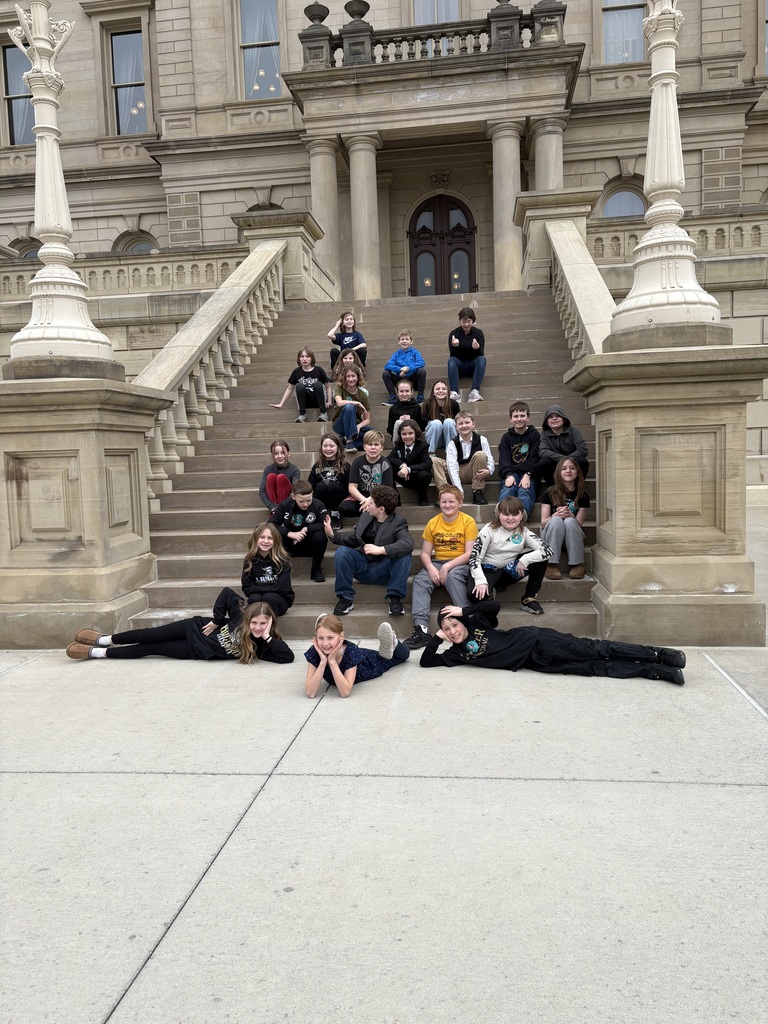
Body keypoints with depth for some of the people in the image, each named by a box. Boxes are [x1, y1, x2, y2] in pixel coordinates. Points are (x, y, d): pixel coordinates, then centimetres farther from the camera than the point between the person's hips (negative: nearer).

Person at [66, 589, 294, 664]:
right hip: (197, 629, 0)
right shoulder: (241, 614, -19)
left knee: (151, 649, 4)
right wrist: (215, 620, -11)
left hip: (201, 651, 0)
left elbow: (287, 656, -29)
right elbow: (227, 592, -9)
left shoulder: (262, 644, -19)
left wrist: (269, 637, -35)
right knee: (152, 635, 2)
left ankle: (99, 652, 21)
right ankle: (104, 639, 31)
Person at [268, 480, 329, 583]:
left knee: (320, 536, -33)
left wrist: (306, 529, -28)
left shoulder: (318, 505, -14)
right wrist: (290, 533, -28)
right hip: (290, 545, 1)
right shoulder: (284, 505, -9)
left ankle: (316, 570, -11)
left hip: (310, 545, -1)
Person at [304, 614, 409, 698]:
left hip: (367, 663, -2)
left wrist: (332, 661, -54)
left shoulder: (351, 651, -44)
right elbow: (310, 693, -43)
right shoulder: (315, 653, -38)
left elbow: (345, 692, -48)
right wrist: (323, 661, -51)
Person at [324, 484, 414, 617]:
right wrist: (333, 534, 1)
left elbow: (408, 544, -31)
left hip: (384, 571, -4)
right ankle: (346, 598, -12)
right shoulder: (366, 516, 5)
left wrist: (381, 550, -42)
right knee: (342, 551, -21)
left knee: (404, 555, -31)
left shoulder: (397, 523, -11)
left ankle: (395, 598, -18)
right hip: (364, 568, 4)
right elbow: (353, 540, 16)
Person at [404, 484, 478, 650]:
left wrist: (447, 567, -22)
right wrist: (431, 568, -18)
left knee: (453, 575, -36)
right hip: (437, 563, 4)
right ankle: (421, 628, -31)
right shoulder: (433, 523, 4)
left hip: (461, 564, -4)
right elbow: (425, 553, 4)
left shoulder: (468, 521, -6)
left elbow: (470, 553, -12)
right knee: (419, 580, -22)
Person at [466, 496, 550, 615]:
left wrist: (524, 560, -31)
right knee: (475, 594, -34)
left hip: (510, 570, 3)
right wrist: (481, 581, -30)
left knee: (540, 558, -18)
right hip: (488, 570, -3)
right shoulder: (489, 530, -12)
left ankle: (529, 598, -4)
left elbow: (547, 550, -16)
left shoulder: (524, 532, -4)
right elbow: (474, 557, -16)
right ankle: (490, 590, 6)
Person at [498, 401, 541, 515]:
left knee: (524, 492, -31)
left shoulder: (534, 435, 9)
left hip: (528, 473, -1)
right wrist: (508, 475, -17)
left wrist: (527, 475, -18)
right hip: (511, 472, 1)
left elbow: (534, 457, -1)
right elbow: (504, 459, 2)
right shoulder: (506, 437, 15)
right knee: (506, 491, -29)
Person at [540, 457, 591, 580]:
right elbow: (543, 522, -7)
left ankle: (576, 565, -25)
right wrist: (556, 514, -27)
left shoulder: (583, 496, -1)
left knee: (569, 521, -31)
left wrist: (570, 515, -26)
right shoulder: (549, 494, -4)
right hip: (551, 538, 0)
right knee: (556, 520, -32)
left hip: (573, 537, 1)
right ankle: (552, 565, -33)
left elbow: (579, 524, -5)